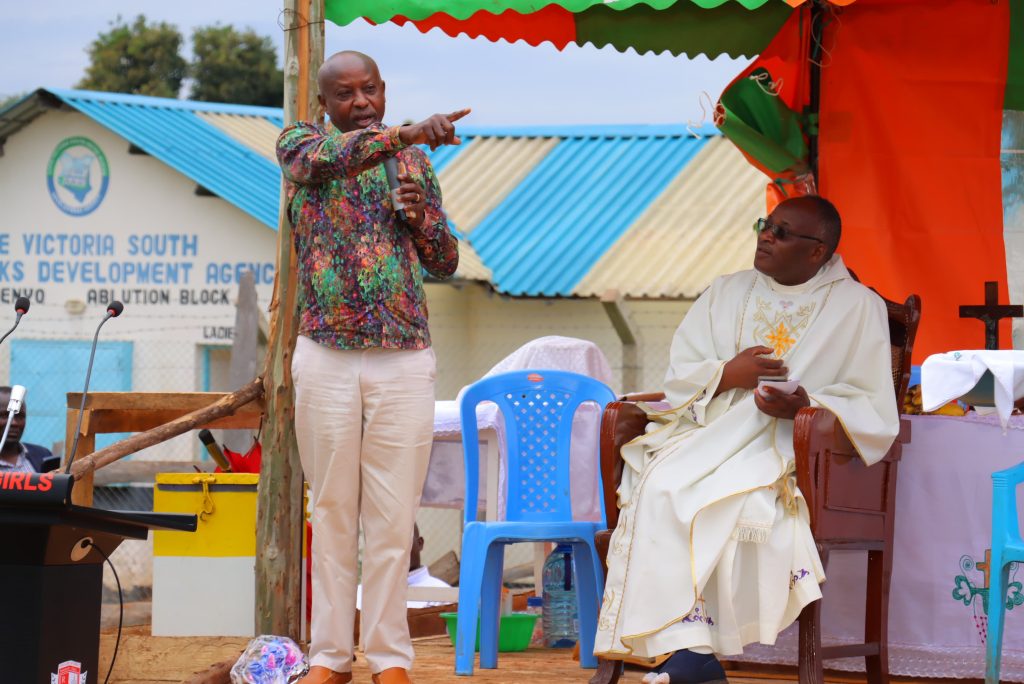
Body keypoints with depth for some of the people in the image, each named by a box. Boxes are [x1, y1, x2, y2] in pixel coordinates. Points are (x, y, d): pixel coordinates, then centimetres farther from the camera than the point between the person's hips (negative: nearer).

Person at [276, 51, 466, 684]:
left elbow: (446, 263, 17)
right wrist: (409, 133, -38)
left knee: (393, 514, -1)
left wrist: (421, 217, -5)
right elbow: (333, 157, -21)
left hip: (404, 359, 1)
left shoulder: (414, 160, 12)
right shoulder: (300, 144, 4)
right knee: (333, 511, 2)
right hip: (327, 356, -1)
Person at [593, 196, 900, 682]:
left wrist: (806, 404, -17)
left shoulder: (858, 308, 9)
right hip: (711, 434, 4)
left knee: (746, 500, -36)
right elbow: (679, 378, 15)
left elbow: (874, 408, 1)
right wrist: (728, 373, -7)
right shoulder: (726, 293, 22)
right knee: (662, 487, -30)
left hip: (794, 446, -4)